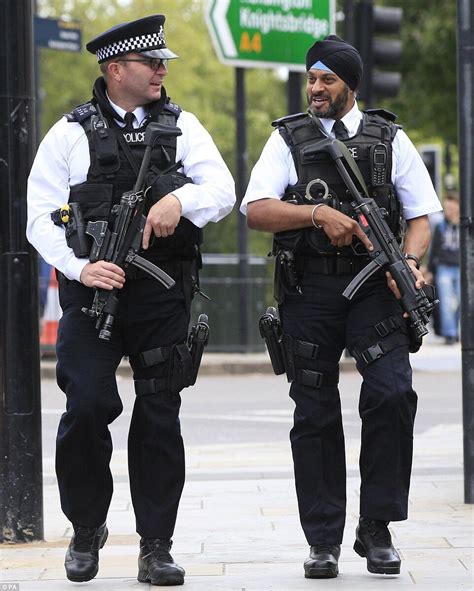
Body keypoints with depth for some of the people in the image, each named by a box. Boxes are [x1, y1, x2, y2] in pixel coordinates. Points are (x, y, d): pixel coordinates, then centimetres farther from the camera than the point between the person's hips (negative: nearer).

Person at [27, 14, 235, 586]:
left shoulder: (182, 126, 11)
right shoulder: (70, 133, 5)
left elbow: (223, 191, -1)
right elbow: (41, 217, -1)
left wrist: (180, 199, -23)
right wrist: (80, 267, -17)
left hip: (162, 295, 2)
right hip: (93, 289, -2)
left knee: (160, 415, 2)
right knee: (87, 406, -12)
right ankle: (86, 530, 10)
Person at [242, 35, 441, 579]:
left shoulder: (389, 140, 9)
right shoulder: (288, 139, 8)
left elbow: (420, 216, 10)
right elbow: (256, 210, -3)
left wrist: (410, 261, -10)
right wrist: (319, 214, -17)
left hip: (373, 288, 0)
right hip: (308, 290, 0)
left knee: (392, 393, -17)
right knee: (315, 415, 2)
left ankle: (376, 529, -5)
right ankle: (323, 541, 10)